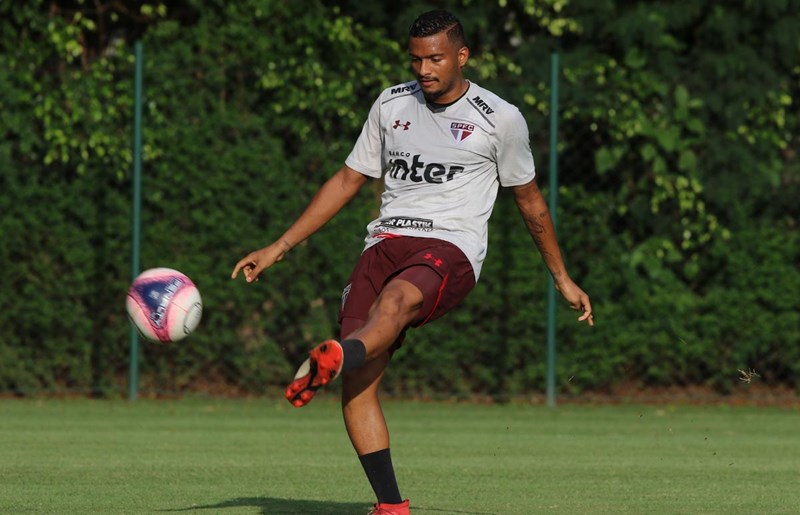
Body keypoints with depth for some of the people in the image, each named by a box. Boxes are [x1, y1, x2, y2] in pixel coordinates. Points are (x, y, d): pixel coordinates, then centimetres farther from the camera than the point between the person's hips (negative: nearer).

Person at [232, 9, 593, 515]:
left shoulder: (499, 119, 5)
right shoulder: (392, 104, 16)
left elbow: (530, 201, 18)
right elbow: (348, 180, 23)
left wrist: (563, 279, 25)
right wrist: (278, 248, 19)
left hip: (450, 249, -4)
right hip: (387, 241, 4)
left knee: (395, 300, -40)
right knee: (359, 384, -15)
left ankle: (334, 359, -72)